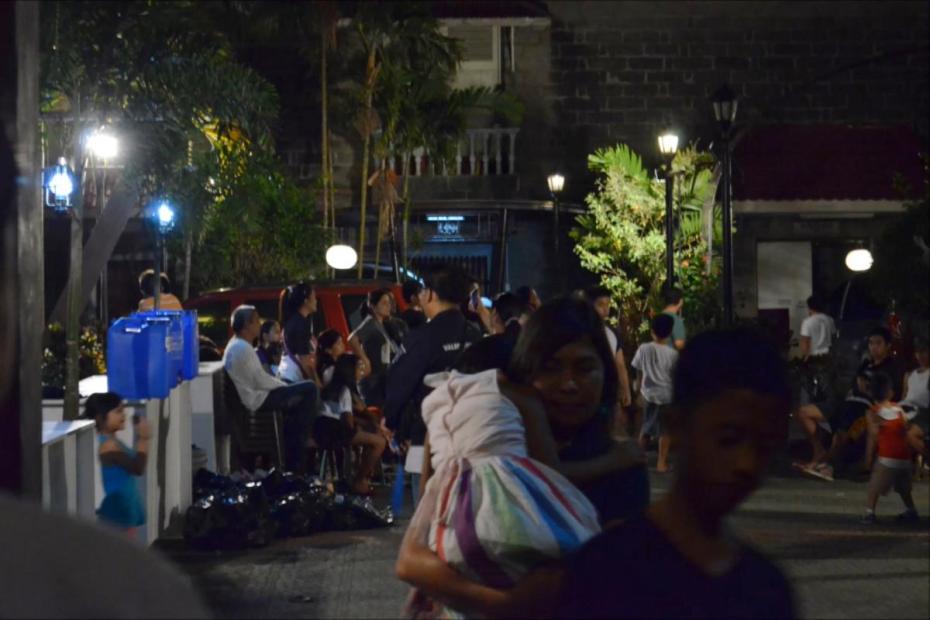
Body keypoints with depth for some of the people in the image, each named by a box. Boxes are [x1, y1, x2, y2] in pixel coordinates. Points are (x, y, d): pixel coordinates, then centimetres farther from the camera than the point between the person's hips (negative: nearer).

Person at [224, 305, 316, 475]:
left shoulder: (235, 346, 12)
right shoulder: (243, 349, -21)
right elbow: (262, 382, -20)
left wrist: (282, 384, 11)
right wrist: (284, 385, -3)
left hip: (254, 396, 11)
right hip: (258, 400, -11)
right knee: (309, 390, -6)